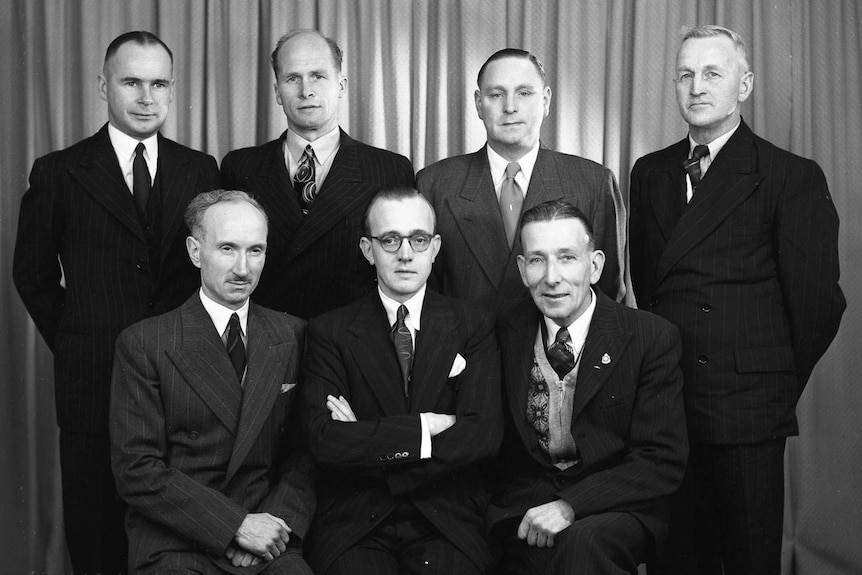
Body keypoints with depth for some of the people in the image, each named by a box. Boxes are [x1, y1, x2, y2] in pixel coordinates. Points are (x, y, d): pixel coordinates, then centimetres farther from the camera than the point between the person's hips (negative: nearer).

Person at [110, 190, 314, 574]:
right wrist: (237, 525, -13)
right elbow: (137, 471, -7)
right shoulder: (143, 344, -2)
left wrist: (278, 520, -7)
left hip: (268, 543, 2)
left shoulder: (293, 336, 8)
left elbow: (306, 452, 10)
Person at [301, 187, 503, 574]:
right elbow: (324, 440, -9)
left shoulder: (473, 326, 5)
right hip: (352, 523, 0)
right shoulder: (330, 332, 4)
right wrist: (425, 427, -11)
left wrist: (368, 440, -8)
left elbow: (485, 436, -7)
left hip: (445, 520, 1)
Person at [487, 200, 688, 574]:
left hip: (618, 511, -1)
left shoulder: (653, 338, -5)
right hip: (523, 507, 2)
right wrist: (535, 509, -11)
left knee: (582, 542, -33)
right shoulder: (505, 332, 2)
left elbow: (663, 461, -9)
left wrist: (570, 504, -21)